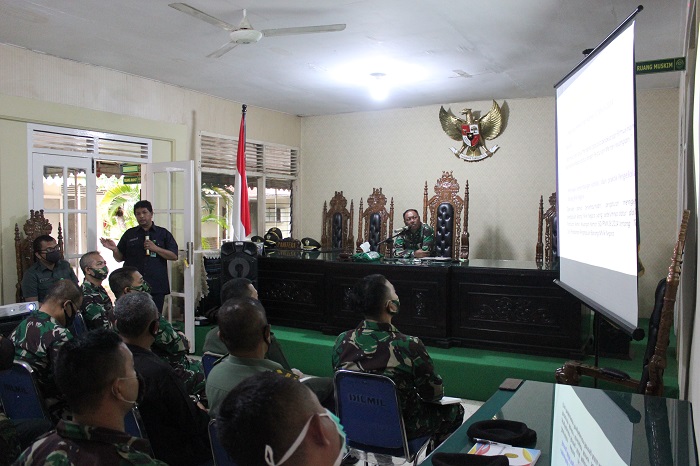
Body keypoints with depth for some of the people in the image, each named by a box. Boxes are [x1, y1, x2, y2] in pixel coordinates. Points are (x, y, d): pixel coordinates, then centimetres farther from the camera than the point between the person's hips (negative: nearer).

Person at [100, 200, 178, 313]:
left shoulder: (163, 233, 9)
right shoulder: (129, 234, 15)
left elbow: (174, 256, 2)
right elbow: (120, 258, 16)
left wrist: (156, 248, -10)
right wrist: (114, 249, -5)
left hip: (156, 287, -1)